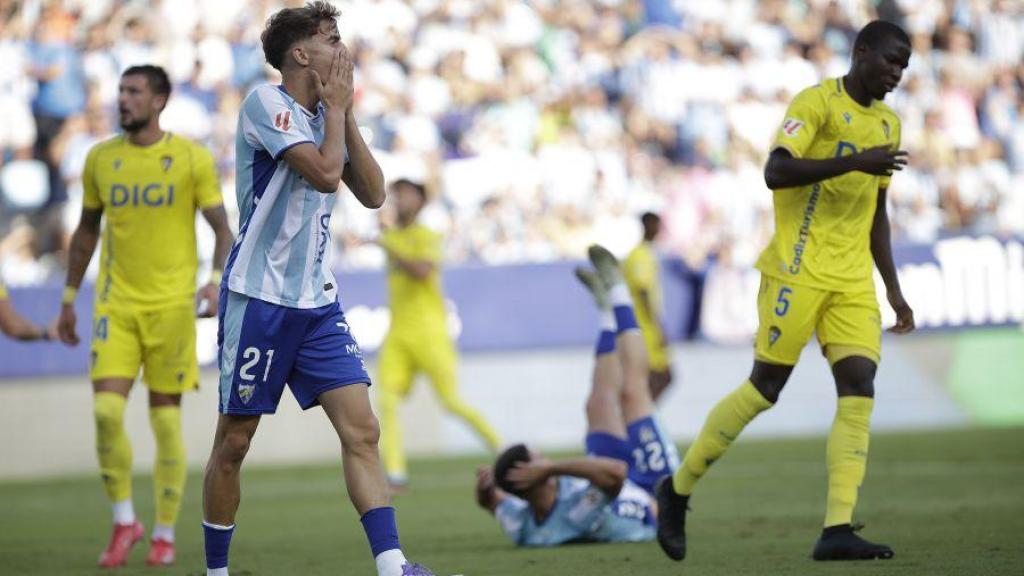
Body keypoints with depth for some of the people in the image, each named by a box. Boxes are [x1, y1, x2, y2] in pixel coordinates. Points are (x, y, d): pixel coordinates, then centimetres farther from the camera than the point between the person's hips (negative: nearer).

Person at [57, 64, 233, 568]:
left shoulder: (191, 158, -3)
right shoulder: (100, 159, 6)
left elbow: (222, 228, -1)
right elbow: (86, 232, 16)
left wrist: (216, 281, -18)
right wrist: (69, 299, 16)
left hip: (172, 304, -2)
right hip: (115, 302, 2)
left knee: (166, 418, 1)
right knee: (106, 409, -11)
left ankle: (165, 534, 12)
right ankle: (124, 521, 5)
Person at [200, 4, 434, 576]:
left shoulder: (325, 116, 13)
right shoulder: (266, 104, -10)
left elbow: (373, 193, 7)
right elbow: (325, 173, -22)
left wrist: (346, 114, 2)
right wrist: (337, 108, -7)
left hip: (318, 303, 6)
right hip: (259, 299, -6)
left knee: (362, 430, -7)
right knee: (234, 442, 3)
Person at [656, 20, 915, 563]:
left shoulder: (887, 124, 17)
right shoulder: (818, 101, -7)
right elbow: (775, 172, -21)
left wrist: (894, 291, 21)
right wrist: (855, 162, -28)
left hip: (853, 279, 7)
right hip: (798, 269, -7)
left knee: (859, 386, -9)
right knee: (766, 386, -4)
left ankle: (837, 529, -13)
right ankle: (678, 487, 14)